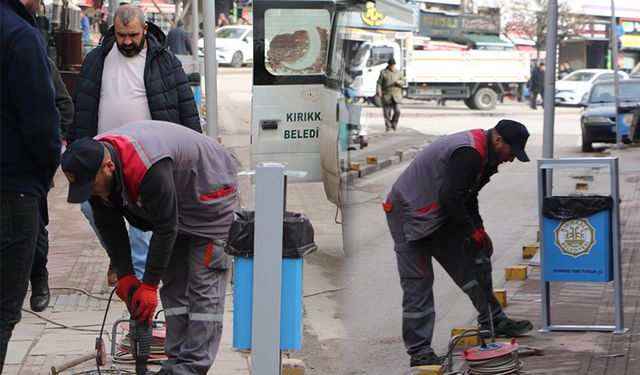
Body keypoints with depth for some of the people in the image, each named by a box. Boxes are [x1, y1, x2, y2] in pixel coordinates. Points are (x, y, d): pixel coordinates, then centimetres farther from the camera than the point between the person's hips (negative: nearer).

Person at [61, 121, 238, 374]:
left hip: (212, 195, -8)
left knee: (203, 287, -11)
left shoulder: (149, 169, -42)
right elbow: (108, 224, -4)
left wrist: (149, 285, -23)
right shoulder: (91, 163, -16)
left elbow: (166, 229, -31)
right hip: (171, 202, 8)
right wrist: (124, 275, -7)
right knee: (174, 284, 5)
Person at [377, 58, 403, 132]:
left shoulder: (399, 73, 11)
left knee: (397, 111, -11)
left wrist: (399, 82, -9)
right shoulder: (383, 73, 3)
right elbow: (379, 83, 0)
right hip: (386, 96, -1)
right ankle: (388, 126, 12)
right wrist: (379, 92, -13)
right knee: (387, 113, 1)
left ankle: (394, 124, 9)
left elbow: (402, 83, 15)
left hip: (396, 96, 1)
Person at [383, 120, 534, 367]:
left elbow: (467, 197, 18)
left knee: (467, 261, 12)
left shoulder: (481, 154, 9)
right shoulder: (468, 153, -26)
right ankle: (419, 352, -4)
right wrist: (472, 231, -15)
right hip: (409, 215, -10)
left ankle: (493, 321, 23)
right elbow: (451, 199, -28)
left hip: (437, 215, 10)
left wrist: (478, 229, 6)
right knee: (418, 282, -7)